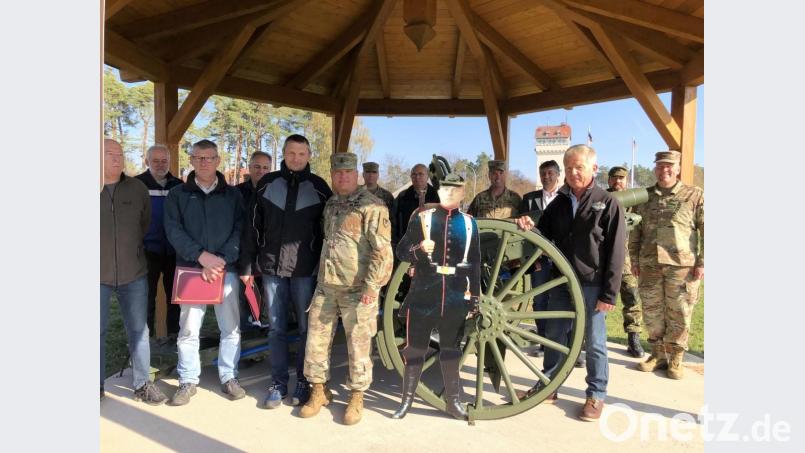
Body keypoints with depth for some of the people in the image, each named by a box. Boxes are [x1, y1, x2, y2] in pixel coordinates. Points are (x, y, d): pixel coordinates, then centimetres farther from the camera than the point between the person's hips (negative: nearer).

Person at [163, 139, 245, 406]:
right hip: (190, 269, 0)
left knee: (231, 328, 3)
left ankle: (229, 377, 18)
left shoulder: (233, 194, 8)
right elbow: (173, 230, -2)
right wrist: (201, 256, -16)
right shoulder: (177, 194, 8)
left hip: (226, 269, 0)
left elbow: (240, 230, 0)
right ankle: (188, 381, 20)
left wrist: (222, 260, -14)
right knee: (188, 328, 5)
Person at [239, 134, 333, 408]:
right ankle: (278, 383, 21)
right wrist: (246, 265, 2)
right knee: (276, 328, 9)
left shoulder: (319, 187, 1)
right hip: (272, 267, 2)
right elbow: (252, 226, 6)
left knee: (306, 328, 7)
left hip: (306, 269, -1)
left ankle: (304, 381, 21)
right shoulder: (267, 184, 5)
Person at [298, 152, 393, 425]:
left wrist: (372, 286, -20)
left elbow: (382, 249, -15)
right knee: (316, 338, 10)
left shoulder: (371, 206, -9)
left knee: (358, 343, 3)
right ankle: (319, 391, 28)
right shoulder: (330, 205, 15)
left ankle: (356, 397, 21)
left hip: (357, 288, -6)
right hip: (326, 285, 7)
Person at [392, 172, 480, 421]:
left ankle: (453, 400, 25)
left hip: (456, 296, 2)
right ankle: (407, 399, 20)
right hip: (423, 293, -2)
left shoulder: (469, 223, 7)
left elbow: (475, 262, 10)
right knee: (415, 347, 6)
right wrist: (419, 249, -21)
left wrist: (475, 295, 7)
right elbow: (401, 251, -1)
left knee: (451, 348, 12)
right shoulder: (422, 217, 0)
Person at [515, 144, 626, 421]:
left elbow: (616, 252, -8)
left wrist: (609, 293, -13)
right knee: (555, 337, 13)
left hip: (592, 285, -4)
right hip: (561, 282, 5)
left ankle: (596, 394, 23)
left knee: (594, 342, 7)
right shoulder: (559, 202, 9)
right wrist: (530, 228, -9)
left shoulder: (608, 204, -5)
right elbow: (546, 237, 15)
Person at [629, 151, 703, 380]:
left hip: (682, 266, -3)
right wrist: (634, 259, 9)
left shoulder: (695, 195, 2)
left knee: (679, 315, 3)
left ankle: (675, 359, 17)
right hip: (650, 265, 3)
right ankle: (658, 354, 25)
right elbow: (635, 231, 14)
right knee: (652, 312, 10)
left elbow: (706, 230, -1)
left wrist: (702, 262, -7)